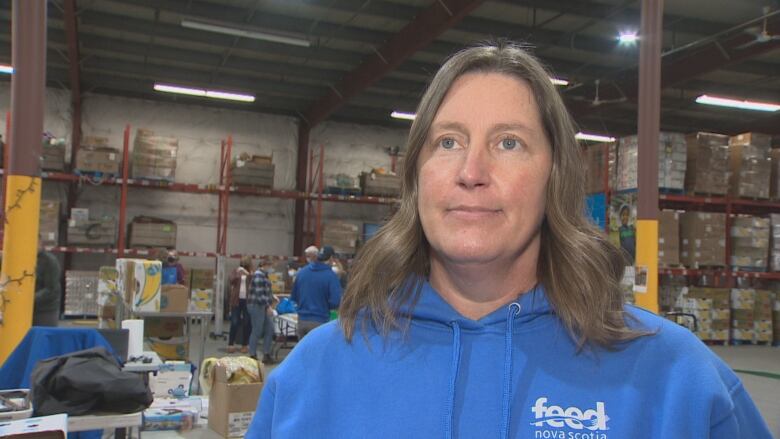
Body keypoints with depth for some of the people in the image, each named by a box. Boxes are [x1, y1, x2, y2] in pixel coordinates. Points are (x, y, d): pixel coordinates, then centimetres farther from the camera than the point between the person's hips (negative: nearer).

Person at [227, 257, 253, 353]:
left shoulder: (251, 273, 4)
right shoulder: (236, 271, 6)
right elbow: (231, 281, -6)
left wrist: (248, 274, -21)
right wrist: (238, 275, -19)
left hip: (247, 300, 0)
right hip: (237, 299, 0)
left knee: (247, 323, 3)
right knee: (234, 322, 0)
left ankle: (244, 345, 12)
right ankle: (231, 344, 6)